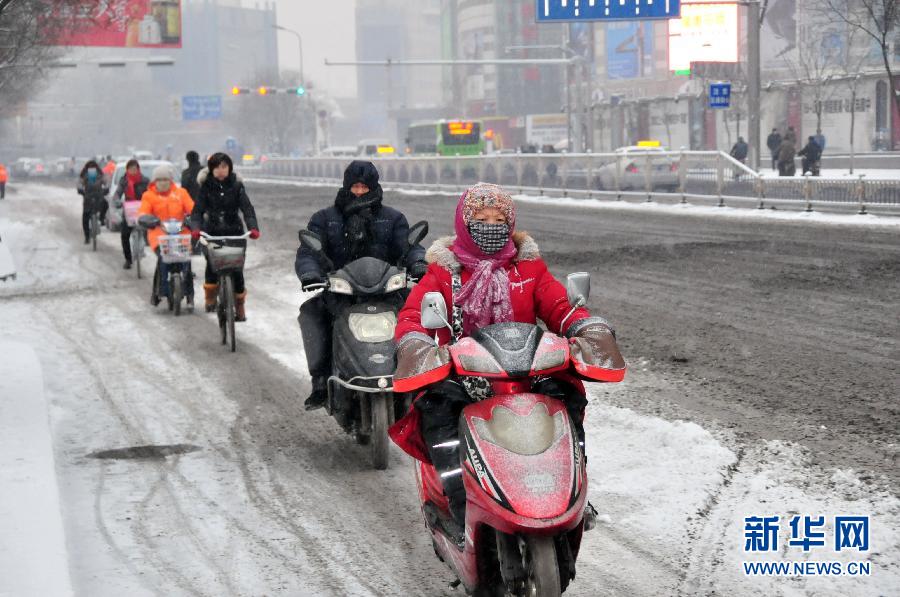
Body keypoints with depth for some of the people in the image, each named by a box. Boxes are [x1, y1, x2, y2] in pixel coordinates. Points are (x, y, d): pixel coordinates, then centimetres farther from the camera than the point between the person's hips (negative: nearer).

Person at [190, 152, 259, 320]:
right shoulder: (206, 186, -1)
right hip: (213, 232, 0)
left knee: (236, 268, -3)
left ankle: (239, 308, 9)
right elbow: (198, 209, -7)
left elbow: (247, 207, -9)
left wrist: (253, 227, -26)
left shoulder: (236, 185, -2)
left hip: (234, 232, 0)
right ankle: (210, 299, 6)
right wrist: (195, 228, -26)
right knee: (212, 264, -15)